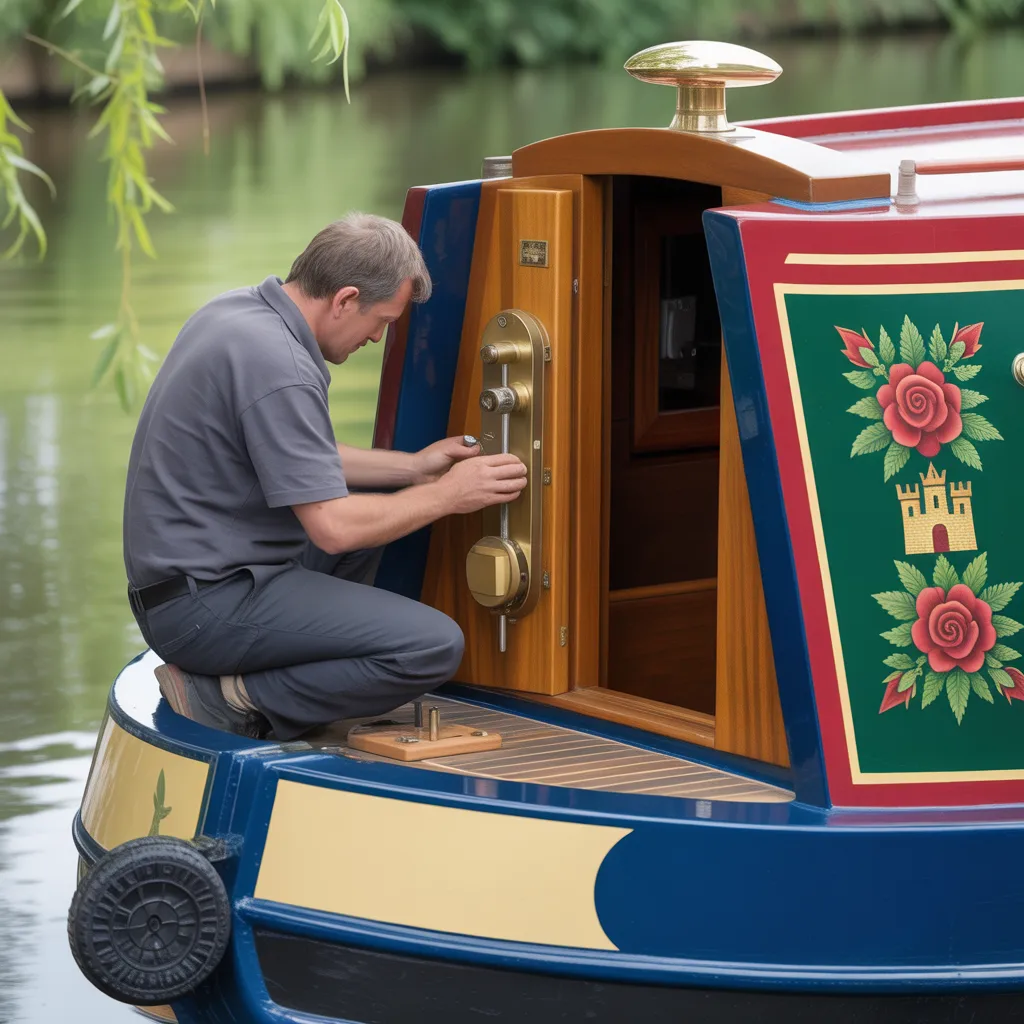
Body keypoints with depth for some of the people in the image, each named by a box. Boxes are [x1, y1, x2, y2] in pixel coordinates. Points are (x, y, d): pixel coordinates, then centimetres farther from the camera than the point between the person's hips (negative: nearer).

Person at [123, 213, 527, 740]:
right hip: (206, 606, -11)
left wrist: (413, 467, 16)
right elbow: (333, 528, -22)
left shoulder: (238, 310, 8)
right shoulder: (280, 367, -23)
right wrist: (446, 496, -8)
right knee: (434, 646, -19)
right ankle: (234, 701, -11)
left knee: (374, 501, 28)